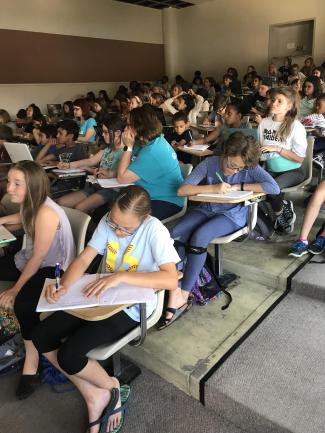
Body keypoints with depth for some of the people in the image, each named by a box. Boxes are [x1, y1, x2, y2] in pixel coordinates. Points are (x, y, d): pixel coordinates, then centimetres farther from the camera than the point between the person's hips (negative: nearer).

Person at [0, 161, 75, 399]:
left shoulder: (46, 213, -28)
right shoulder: (30, 202, -4)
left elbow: (38, 258, -22)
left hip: (53, 268, -9)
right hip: (31, 259, 9)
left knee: (23, 302, -30)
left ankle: (31, 360, -10)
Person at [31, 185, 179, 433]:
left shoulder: (154, 230, -23)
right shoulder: (108, 221, -6)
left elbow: (171, 280, -32)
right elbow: (84, 260, -8)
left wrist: (121, 277, -35)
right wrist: (63, 287, -27)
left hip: (130, 308, -6)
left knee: (68, 355, -18)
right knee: (41, 337, -3)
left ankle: (111, 387, 14)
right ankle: (94, 395, 10)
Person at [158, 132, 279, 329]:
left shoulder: (250, 168, -9)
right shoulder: (210, 163, -6)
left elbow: (274, 188, -23)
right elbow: (182, 190, -12)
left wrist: (238, 186, -19)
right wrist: (213, 188, -25)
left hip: (232, 216, -3)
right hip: (206, 210, 3)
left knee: (199, 237, -32)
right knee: (175, 235, -25)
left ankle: (183, 297, -19)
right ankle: (174, 295, -23)